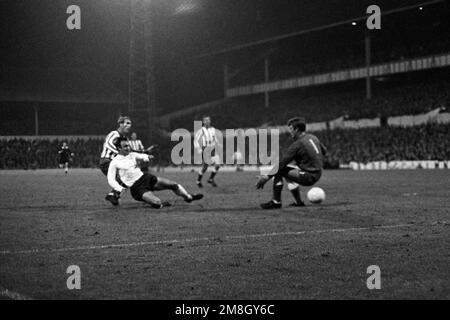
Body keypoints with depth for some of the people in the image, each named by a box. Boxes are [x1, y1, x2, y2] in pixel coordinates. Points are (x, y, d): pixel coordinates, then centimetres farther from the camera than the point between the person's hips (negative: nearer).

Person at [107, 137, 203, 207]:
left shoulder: (132, 155, 12)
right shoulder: (114, 163, -4)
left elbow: (141, 156, -1)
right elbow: (111, 180, -5)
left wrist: (147, 157, -25)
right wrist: (119, 189, -20)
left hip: (145, 177, 6)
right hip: (136, 187, -6)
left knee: (173, 184, -1)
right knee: (157, 203, -27)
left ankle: (189, 197, 18)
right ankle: (163, 204, 7)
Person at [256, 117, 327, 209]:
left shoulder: (297, 144, -16)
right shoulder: (313, 137, 7)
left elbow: (282, 163, -17)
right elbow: (324, 151, 23)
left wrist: (267, 177, -14)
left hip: (308, 177, -9)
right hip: (318, 174, 9)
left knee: (278, 171, -7)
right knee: (288, 171, 29)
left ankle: (276, 202, -2)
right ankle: (298, 202, 31)